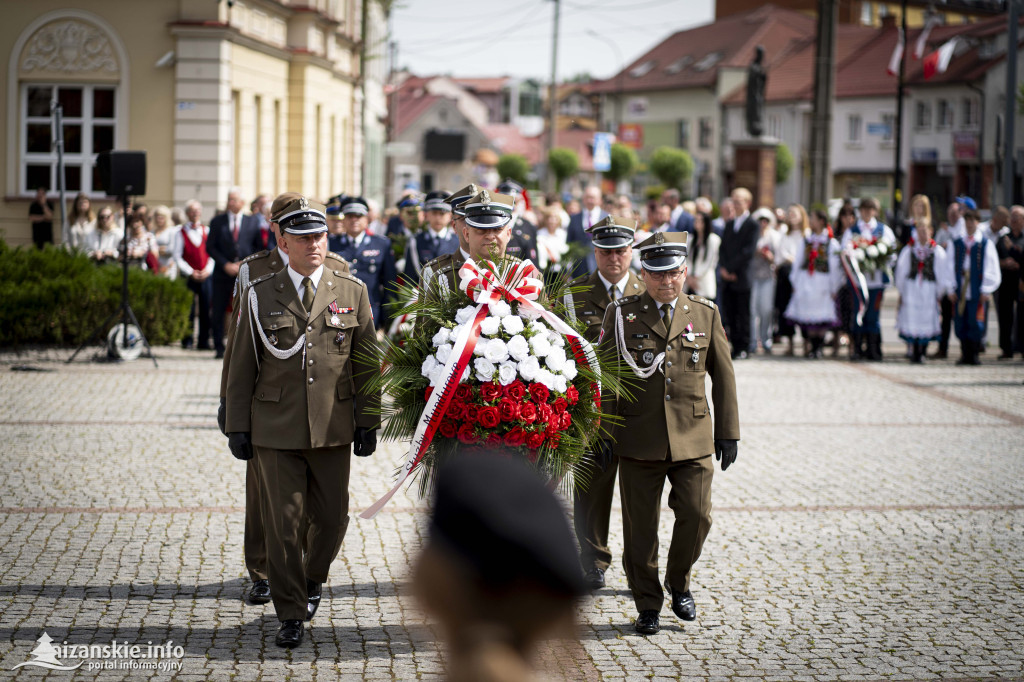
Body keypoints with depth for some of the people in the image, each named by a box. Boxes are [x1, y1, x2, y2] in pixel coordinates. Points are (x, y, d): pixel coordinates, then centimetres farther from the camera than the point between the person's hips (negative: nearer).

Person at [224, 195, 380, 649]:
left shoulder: (352, 293, 4)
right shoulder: (261, 296, 3)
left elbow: (366, 363, 6)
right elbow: (241, 367, 6)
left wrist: (368, 420, 2)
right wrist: (237, 426, 2)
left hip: (333, 428, 1)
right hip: (276, 428, -1)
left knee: (332, 516, 7)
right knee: (283, 522, -1)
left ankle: (314, 579, 37)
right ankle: (291, 615, 9)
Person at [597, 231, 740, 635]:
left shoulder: (705, 314, 8)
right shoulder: (621, 314, 3)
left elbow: (723, 375, 11)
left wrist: (728, 431, 7)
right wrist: (604, 432, 0)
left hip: (693, 439, 1)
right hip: (639, 439, -1)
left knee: (696, 515, -5)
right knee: (640, 526, 3)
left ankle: (679, 583, 21)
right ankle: (647, 606, 15)